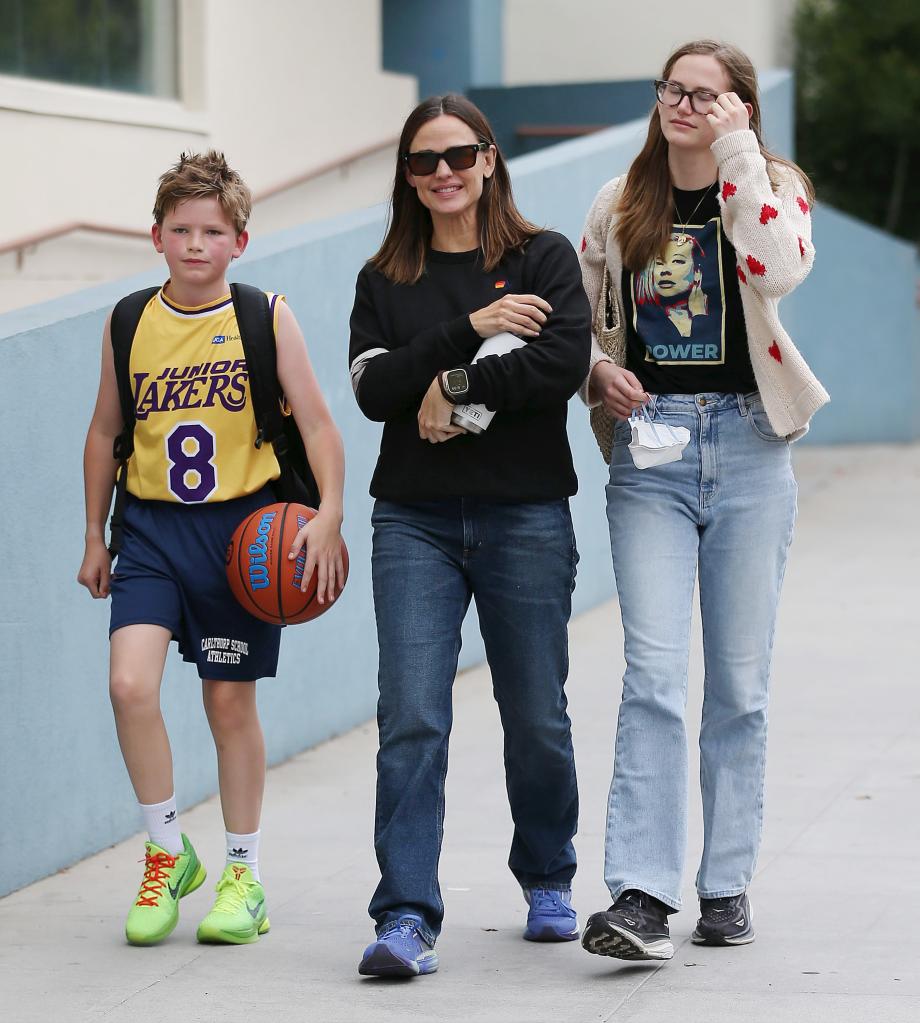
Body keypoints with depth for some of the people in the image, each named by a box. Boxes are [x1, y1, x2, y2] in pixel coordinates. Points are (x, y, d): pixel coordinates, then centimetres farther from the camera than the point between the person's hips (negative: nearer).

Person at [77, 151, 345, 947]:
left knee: (230, 701, 5)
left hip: (241, 526, -2)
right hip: (152, 525, 2)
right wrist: (95, 537, 16)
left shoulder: (266, 317, -3)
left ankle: (244, 875, 22)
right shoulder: (129, 323, 4)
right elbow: (105, 431, 14)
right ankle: (169, 853, 5)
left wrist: (328, 515, -15)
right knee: (131, 683, -15)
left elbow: (317, 423, -3)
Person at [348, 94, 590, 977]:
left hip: (526, 517, -1)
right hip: (415, 521, 1)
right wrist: (470, 330, -12)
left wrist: (456, 390, -10)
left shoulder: (543, 259, 5)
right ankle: (406, 919, -14)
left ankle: (547, 881, 32)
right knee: (411, 717, -11)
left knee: (536, 718, 8)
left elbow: (564, 363, -11)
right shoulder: (384, 281, 12)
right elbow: (375, 389, -4)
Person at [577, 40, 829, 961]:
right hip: (650, 447, 1)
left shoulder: (771, 189, 2)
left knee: (739, 682, 5)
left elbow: (780, 269, -21)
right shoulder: (620, 205, 10)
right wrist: (597, 371, -2)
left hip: (747, 445, -1)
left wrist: (736, 152, -16)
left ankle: (727, 885, 16)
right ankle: (641, 895, -17)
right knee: (653, 672, -12)